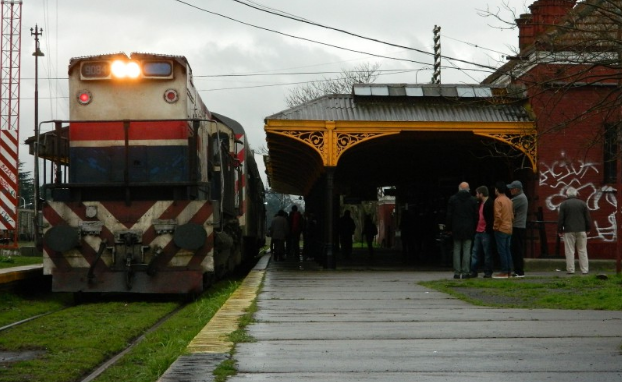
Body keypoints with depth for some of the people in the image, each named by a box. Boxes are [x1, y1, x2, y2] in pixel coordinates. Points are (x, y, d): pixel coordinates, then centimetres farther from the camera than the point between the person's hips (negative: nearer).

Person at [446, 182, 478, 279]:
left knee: (457, 251, 5)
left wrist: (449, 228, 8)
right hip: (468, 229, 0)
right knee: (467, 251, 1)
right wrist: (474, 229, 8)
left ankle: (457, 272, 2)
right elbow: (476, 216, 2)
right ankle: (465, 272, -2)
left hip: (456, 229, 0)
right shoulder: (473, 200, 1)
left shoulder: (453, 199, 1)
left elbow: (449, 215, 2)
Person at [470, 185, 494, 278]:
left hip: (486, 232, -9)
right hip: (478, 232, 9)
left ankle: (488, 272, 3)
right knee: (475, 253, 7)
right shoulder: (480, 203, 17)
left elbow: (491, 218, -17)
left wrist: (488, 229, -19)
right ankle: (473, 271, 10)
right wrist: (475, 229, 16)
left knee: (487, 253, -1)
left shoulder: (490, 204, -11)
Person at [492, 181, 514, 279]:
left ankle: (504, 272, -8)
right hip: (509, 229, 8)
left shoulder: (498, 200, -12)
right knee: (507, 250, 11)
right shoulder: (509, 200, 12)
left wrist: (495, 226, -9)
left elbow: (498, 216, -19)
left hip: (501, 229, -8)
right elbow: (512, 215, 15)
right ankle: (509, 271, 11)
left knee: (502, 251, -6)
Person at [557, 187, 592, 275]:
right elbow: (588, 218, 6)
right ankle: (585, 270, 5)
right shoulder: (582, 203, 5)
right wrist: (588, 229, 16)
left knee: (570, 251, 0)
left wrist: (560, 231, 4)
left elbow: (560, 219, -3)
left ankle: (570, 270, -2)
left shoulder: (564, 204, -2)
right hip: (581, 231, 2)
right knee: (582, 251, 6)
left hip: (569, 231, -2)